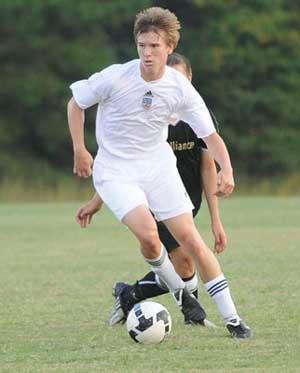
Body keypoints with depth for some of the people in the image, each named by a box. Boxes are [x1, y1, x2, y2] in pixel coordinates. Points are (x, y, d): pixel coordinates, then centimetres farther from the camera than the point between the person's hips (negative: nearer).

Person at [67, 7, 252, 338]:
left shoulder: (180, 89, -10)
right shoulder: (115, 78, -18)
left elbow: (210, 135, -4)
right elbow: (75, 103, 0)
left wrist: (226, 170, -21)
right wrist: (80, 151, -4)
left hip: (159, 167, 3)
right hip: (115, 171, -2)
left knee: (191, 240, -4)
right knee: (148, 234, -26)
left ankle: (232, 318, 4)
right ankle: (178, 292, 3)